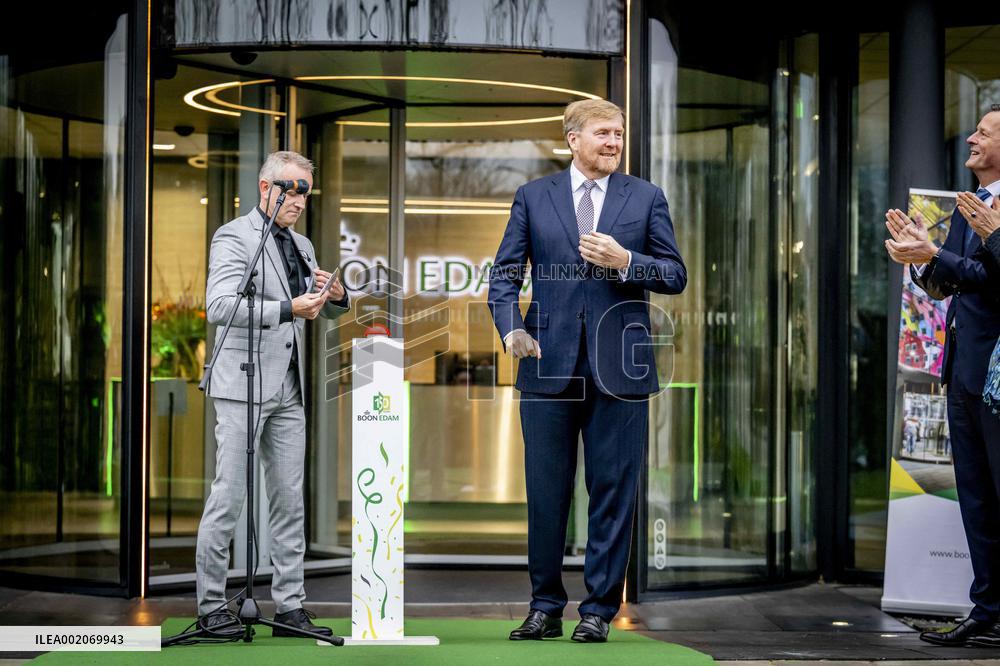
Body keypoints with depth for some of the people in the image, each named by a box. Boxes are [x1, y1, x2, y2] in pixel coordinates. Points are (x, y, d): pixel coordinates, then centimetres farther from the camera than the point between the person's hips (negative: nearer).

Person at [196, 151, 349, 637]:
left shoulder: (301, 246, 17)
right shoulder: (234, 237, -5)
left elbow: (330, 313, 22)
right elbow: (220, 307, -19)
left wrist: (336, 296, -3)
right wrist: (288, 309, -30)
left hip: (288, 391, 7)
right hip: (243, 387, -7)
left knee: (289, 501, 7)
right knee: (229, 497, -5)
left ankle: (289, 607, 10)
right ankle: (211, 608, 1)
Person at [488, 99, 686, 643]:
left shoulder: (646, 199, 9)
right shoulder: (533, 197, 9)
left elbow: (675, 276, 6)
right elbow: (504, 273, 7)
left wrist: (626, 261, -11)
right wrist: (511, 328, -9)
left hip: (618, 368, 0)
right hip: (550, 365, 0)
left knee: (613, 492, 2)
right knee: (545, 492, 5)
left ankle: (599, 610, 11)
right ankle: (545, 608, 16)